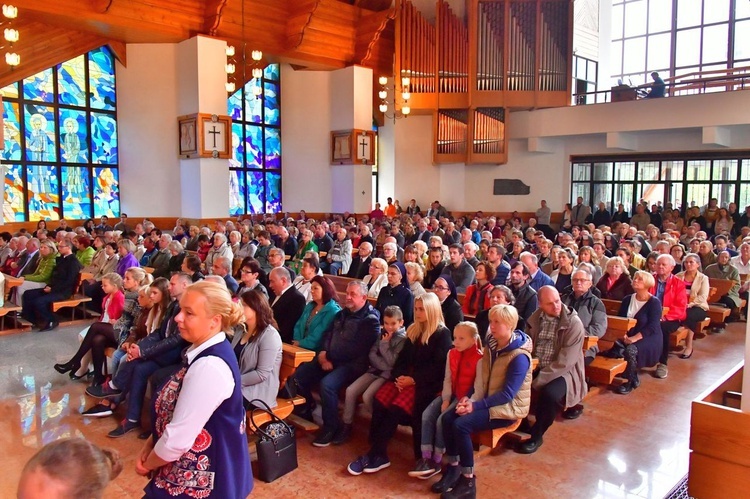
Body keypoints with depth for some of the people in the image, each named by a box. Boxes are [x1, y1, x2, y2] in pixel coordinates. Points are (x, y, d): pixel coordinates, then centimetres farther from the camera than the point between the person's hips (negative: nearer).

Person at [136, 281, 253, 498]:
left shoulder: (210, 367, -29)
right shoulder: (204, 352, 2)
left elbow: (177, 439, -25)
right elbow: (173, 411, 11)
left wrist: (147, 464, -8)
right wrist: (148, 447, 1)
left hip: (199, 480, -8)